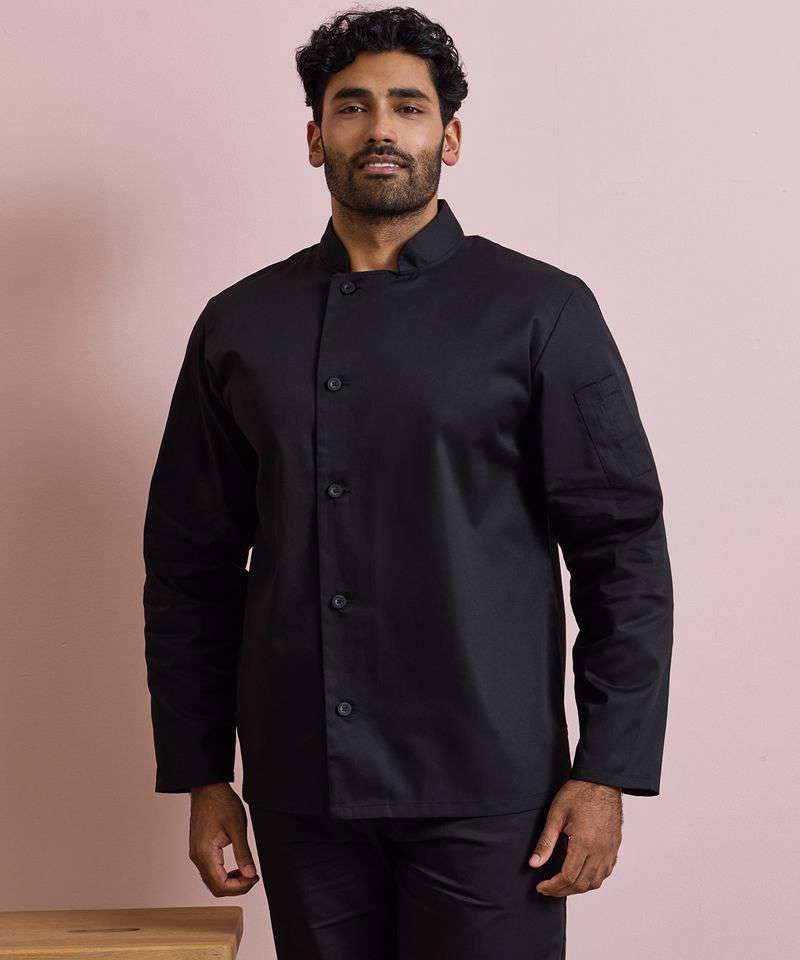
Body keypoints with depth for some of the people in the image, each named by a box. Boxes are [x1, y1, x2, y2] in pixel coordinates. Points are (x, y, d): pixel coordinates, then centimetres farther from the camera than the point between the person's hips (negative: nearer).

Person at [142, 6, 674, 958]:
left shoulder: (541, 313, -1)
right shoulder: (238, 325, 8)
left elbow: (625, 551, -2)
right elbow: (190, 566, 10)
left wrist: (607, 772, -8)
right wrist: (201, 777, 7)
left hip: (485, 792, -2)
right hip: (300, 792, 3)